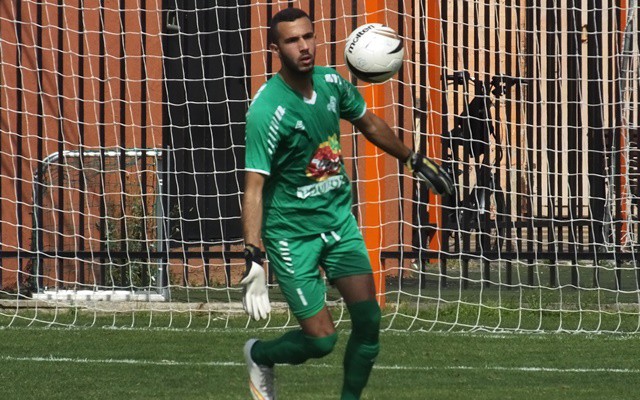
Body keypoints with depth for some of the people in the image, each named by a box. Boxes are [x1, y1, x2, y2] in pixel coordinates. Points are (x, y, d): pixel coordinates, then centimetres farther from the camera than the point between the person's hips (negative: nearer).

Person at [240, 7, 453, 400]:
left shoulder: (331, 83, -4)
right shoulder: (266, 110, -23)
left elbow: (370, 124, 18)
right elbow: (254, 188, -26)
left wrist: (416, 161, 27)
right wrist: (254, 259, -34)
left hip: (339, 217, 6)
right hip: (292, 231, -6)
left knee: (369, 317, -7)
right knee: (321, 339, -6)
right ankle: (259, 355, 25)